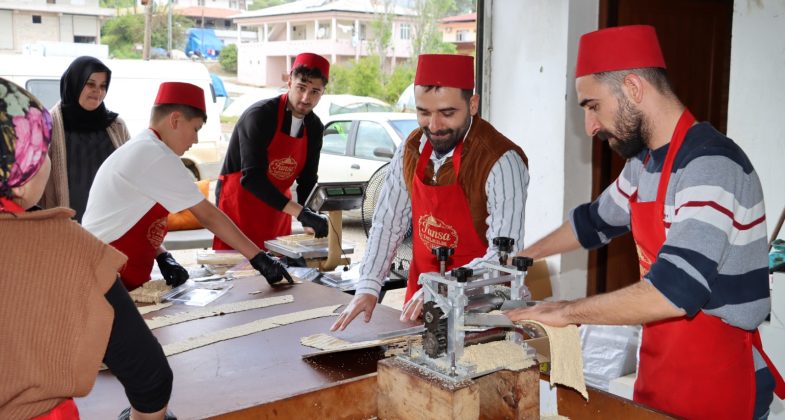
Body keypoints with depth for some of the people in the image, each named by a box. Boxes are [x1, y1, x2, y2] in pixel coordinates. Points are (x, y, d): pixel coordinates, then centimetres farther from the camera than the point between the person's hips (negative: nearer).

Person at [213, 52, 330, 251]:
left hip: (278, 212, 6)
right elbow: (251, 177, -29)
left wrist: (309, 222, -14)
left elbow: (307, 181, 3)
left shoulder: (314, 128, 0)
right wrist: (301, 212, -35)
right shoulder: (260, 116, -20)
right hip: (239, 207, -6)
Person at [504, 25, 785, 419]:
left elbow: (676, 292, -32)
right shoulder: (643, 163, 5)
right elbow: (595, 220, 24)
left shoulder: (711, 165, -23)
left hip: (717, 385, -7)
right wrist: (518, 258, 25)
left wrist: (567, 311, -22)